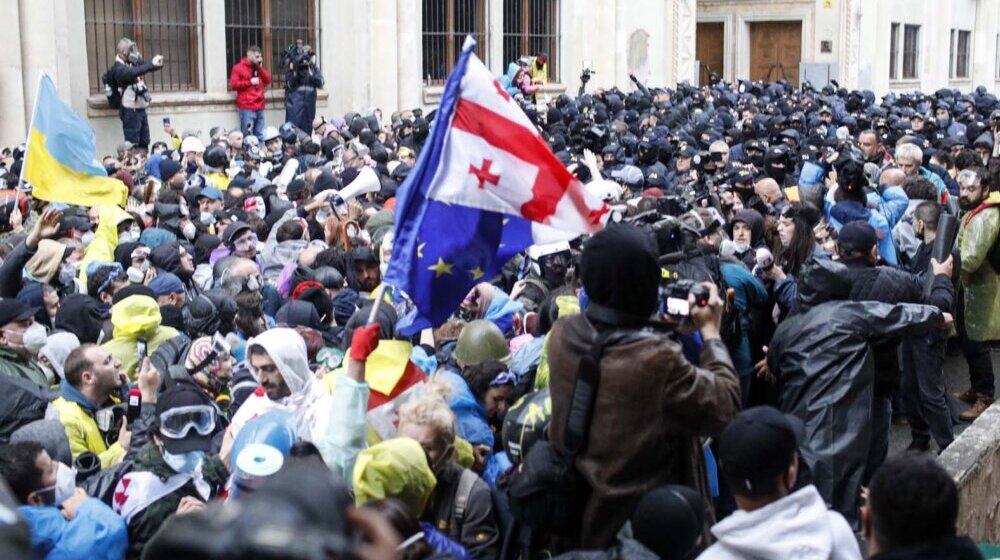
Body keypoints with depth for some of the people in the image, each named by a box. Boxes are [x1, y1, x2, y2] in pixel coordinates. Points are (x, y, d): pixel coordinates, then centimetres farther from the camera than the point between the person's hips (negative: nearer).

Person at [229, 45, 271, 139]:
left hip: (259, 107, 6)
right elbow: (233, 84, -8)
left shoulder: (258, 68, 20)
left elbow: (268, 81, 13)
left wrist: (261, 67, 4)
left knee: (259, 136, 4)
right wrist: (250, 82, -10)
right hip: (247, 108, -6)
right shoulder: (239, 67, 0)